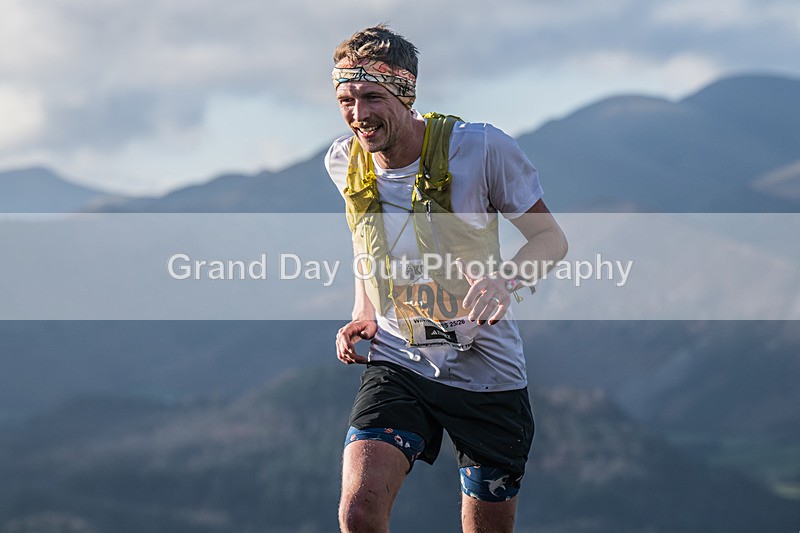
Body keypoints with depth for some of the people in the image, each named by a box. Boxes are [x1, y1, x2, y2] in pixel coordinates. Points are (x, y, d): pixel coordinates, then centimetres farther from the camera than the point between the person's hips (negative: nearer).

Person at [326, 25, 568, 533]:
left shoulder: (482, 147, -16)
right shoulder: (345, 161, -2)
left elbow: (550, 237, -6)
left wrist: (505, 279, -27)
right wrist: (362, 313, 3)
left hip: (486, 371, -2)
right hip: (396, 364, 2)